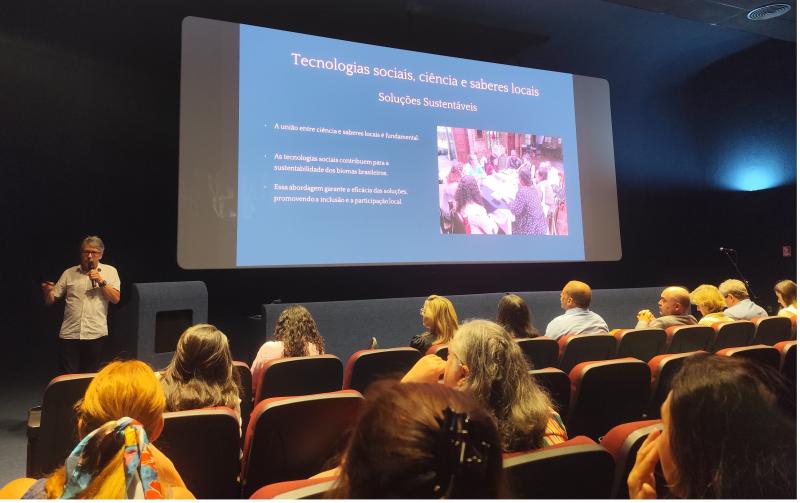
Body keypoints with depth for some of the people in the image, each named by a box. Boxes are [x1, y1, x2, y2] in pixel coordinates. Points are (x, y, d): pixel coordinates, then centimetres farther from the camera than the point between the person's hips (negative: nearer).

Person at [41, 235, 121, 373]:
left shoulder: (110, 271, 5)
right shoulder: (69, 273, 9)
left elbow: (116, 299, -3)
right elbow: (50, 301, 10)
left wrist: (101, 281, -12)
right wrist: (47, 292, -12)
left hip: (95, 334, -1)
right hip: (69, 334, 1)